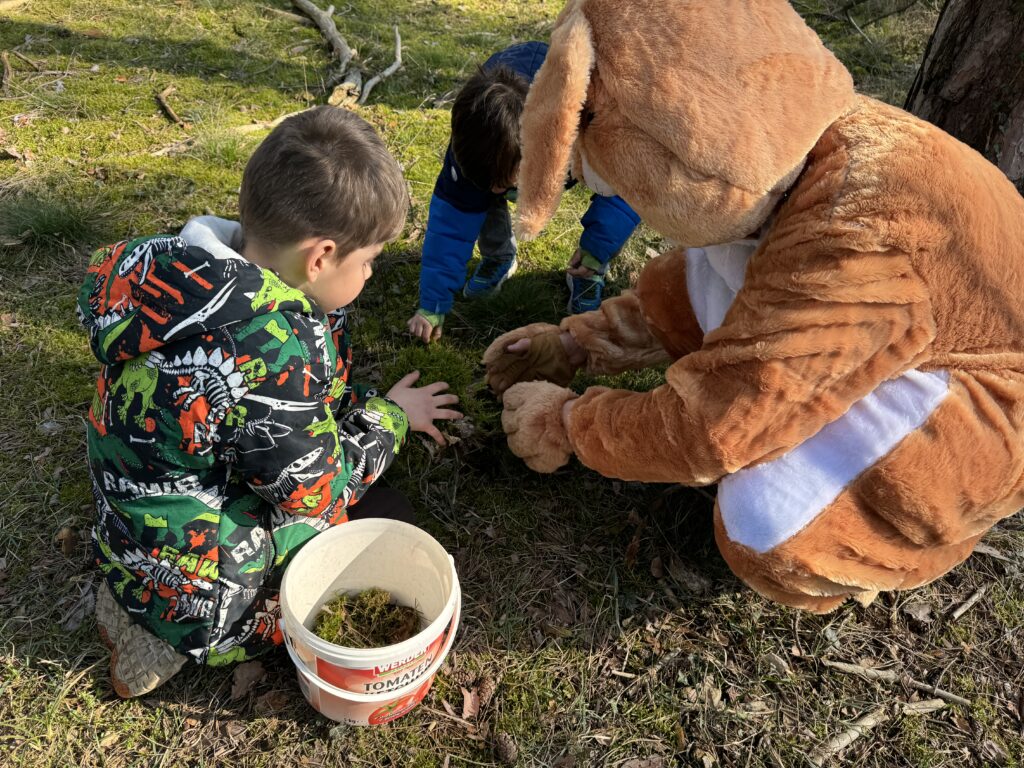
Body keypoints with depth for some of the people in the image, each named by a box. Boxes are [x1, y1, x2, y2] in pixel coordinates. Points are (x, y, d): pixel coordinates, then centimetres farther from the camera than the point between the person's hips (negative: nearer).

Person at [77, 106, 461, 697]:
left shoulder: (184, 268, -9)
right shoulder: (276, 347, -37)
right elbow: (316, 493, -20)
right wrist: (390, 415, -7)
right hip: (196, 585, -8)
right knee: (391, 517, 9)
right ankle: (179, 638, 4)